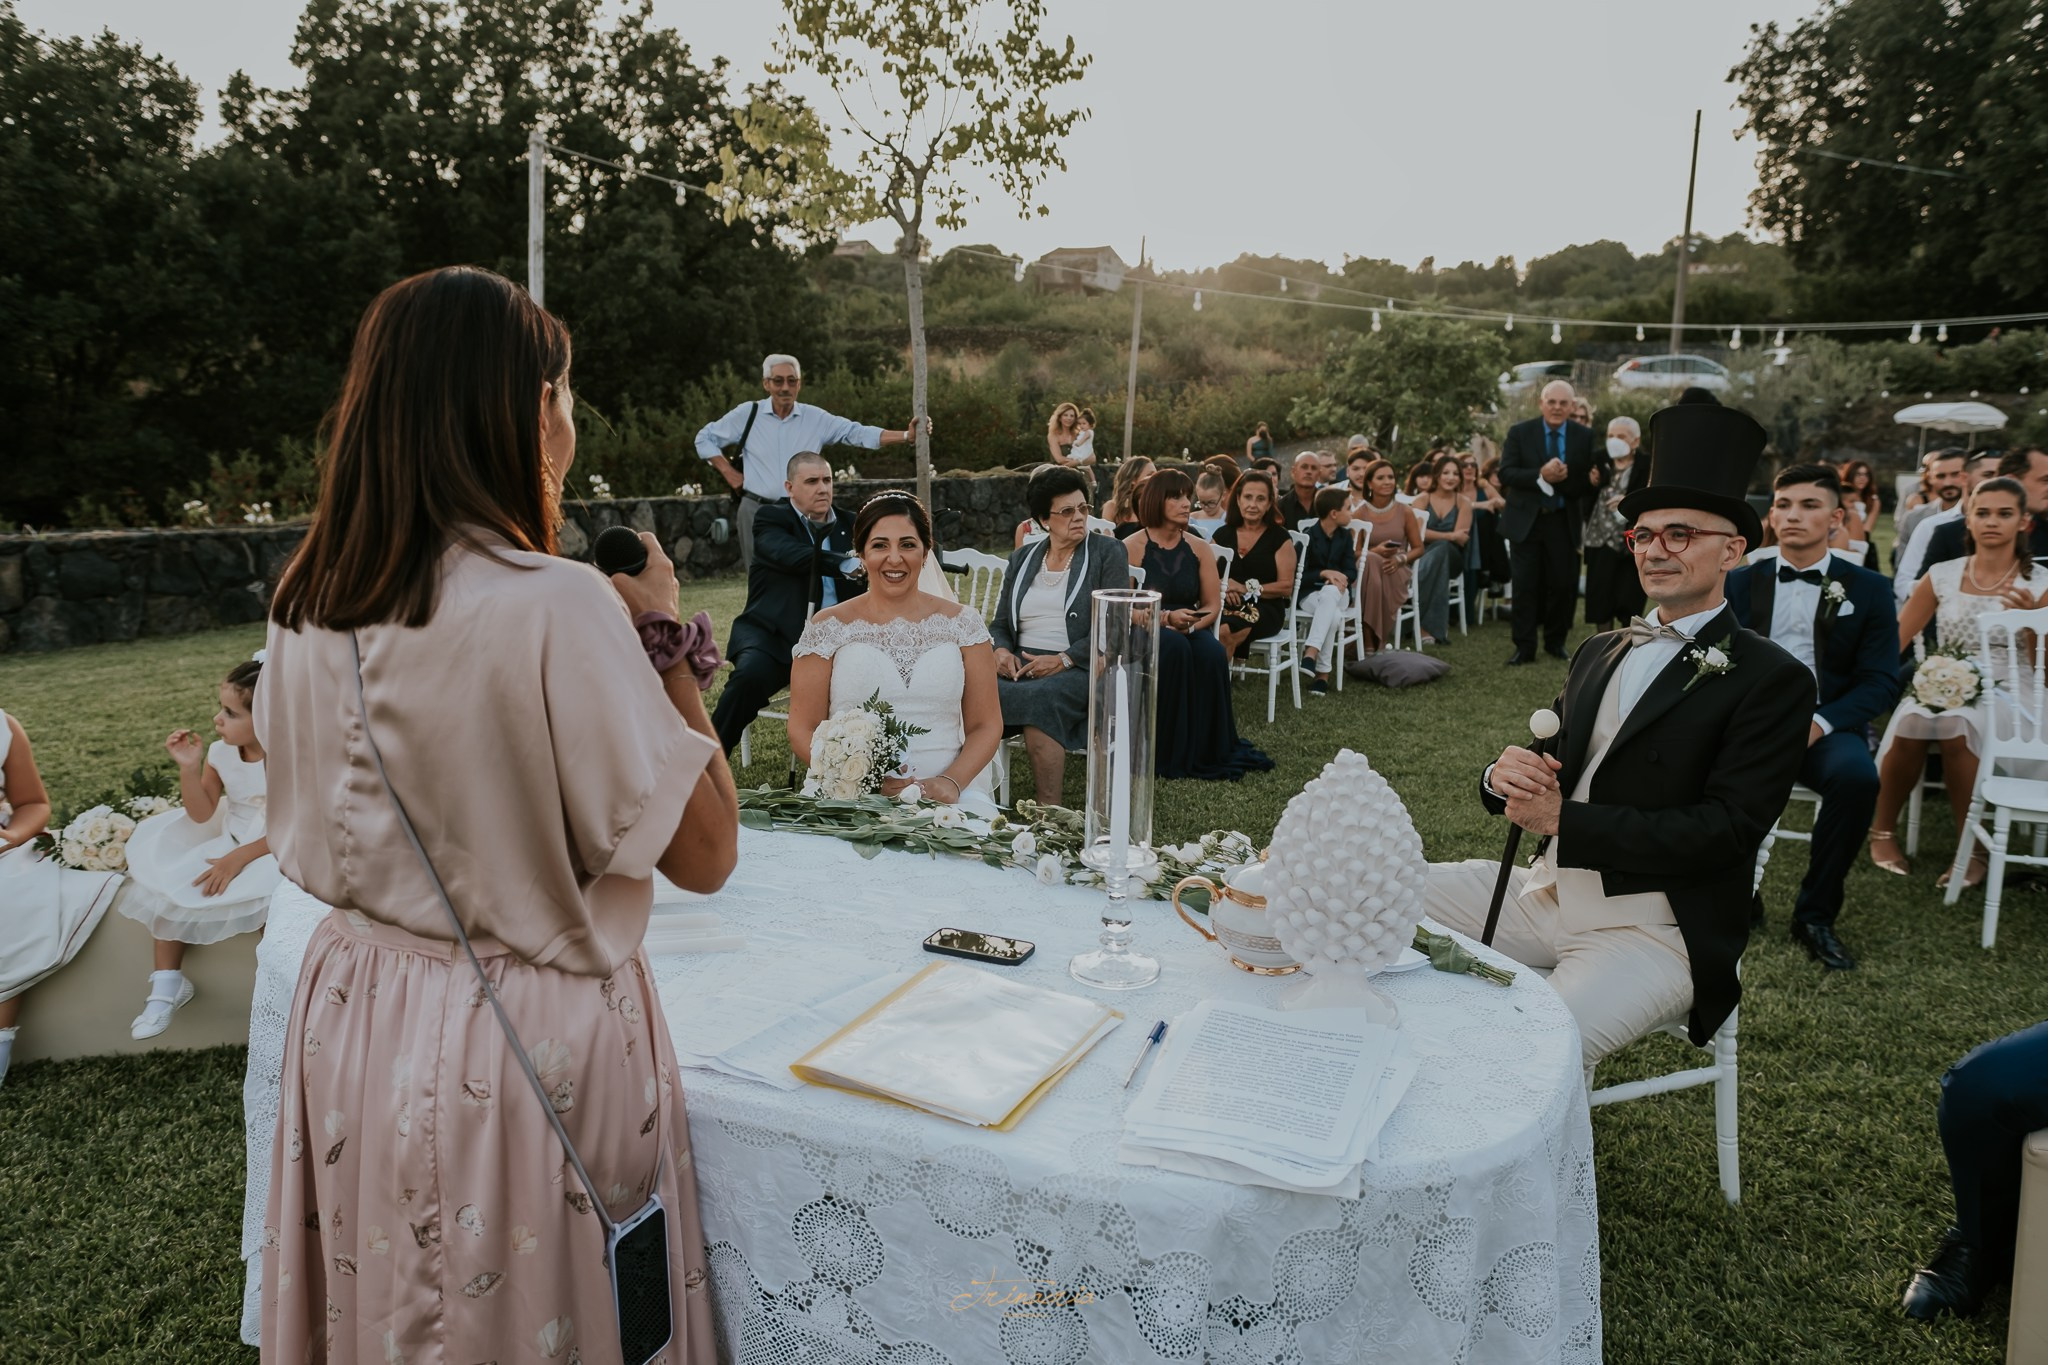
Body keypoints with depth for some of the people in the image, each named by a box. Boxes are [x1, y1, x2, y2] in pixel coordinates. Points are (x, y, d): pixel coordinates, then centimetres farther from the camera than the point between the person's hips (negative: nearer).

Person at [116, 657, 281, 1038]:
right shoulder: (220, 753, -5)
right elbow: (202, 814, -3)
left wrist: (238, 858, -26)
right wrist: (189, 768, -17)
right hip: (229, 841, 7)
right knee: (167, 884, -3)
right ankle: (167, 984, 13)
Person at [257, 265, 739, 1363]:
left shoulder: (305, 604, -1)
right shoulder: (556, 603, -23)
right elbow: (704, 853, -19)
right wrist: (662, 638, -10)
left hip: (350, 1015, 7)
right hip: (523, 1044, -6)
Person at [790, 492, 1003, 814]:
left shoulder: (962, 624, 10)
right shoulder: (827, 628, 7)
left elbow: (986, 725, 9)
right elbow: (803, 731, 5)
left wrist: (951, 781, -10)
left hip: (942, 793, 1)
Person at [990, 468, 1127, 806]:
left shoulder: (1107, 553, 6)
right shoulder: (1021, 560, 20)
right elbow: (1000, 625, 20)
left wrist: (1063, 660, -15)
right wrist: (1001, 650, -4)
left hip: (1080, 668, -4)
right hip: (1019, 665, 4)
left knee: (1040, 697, -38)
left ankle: (1049, 812, -32)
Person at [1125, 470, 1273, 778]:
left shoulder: (1199, 549, 9)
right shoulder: (1132, 548, -4)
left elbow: (1213, 605, 7)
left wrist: (1191, 623, -13)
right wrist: (1166, 617, -23)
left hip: (1192, 631, 3)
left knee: (1211, 652, -31)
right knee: (1174, 648, -37)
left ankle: (1209, 751, -17)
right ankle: (1168, 752, -26)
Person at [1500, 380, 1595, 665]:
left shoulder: (1584, 437, 2)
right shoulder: (1519, 433, -2)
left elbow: (1589, 481, 0)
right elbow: (1505, 473, -9)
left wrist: (1565, 479, -20)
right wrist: (1541, 475, -23)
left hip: (1564, 522, 1)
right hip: (1526, 521, -1)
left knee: (1563, 585, 5)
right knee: (1525, 586, 1)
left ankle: (1555, 642, 22)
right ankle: (1524, 647, 7)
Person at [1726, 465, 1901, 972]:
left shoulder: (1868, 589, 8)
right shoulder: (1741, 582, 12)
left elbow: (1880, 681, 1)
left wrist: (1819, 722, -18)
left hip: (1825, 725, 0)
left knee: (1857, 776, -34)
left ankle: (1815, 915, -13)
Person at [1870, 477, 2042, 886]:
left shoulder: (2035, 583, 2)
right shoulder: (1943, 575, 6)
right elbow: (1893, 641, 6)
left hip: (1999, 695, -1)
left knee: (1956, 727, -37)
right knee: (1911, 722, -34)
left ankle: (1972, 850, -21)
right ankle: (1883, 832, -12)